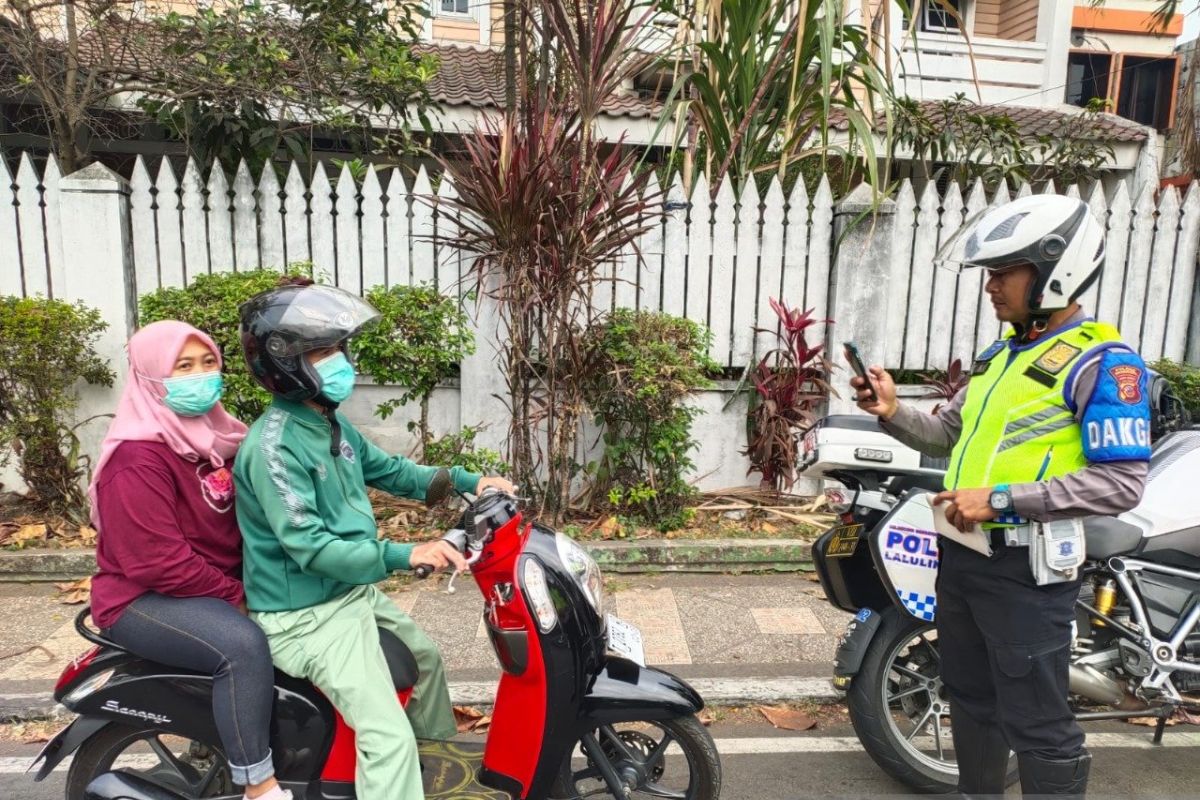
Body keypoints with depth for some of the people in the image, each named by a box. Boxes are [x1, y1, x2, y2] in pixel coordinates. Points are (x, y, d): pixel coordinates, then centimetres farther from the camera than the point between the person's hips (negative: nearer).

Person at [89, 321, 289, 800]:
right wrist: (237, 596, -19)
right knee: (243, 644, -32)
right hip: (145, 599, -8)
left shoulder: (216, 436, 6)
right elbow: (159, 563, -25)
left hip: (221, 585, 9)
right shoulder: (138, 458, -20)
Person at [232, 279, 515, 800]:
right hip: (307, 615, -10)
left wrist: (468, 481, 6)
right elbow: (309, 547, -29)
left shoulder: (330, 422, 5)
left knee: (425, 654, 29)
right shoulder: (274, 446, -24)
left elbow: (389, 471, 15)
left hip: (353, 593, 10)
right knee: (389, 738, -19)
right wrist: (404, 556, -37)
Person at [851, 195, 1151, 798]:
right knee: (971, 702, 23)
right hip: (962, 552, 8)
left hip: (1025, 566, -8)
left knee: (1037, 725, 4)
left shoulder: (1101, 362, -14)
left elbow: (1122, 483, -21)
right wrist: (893, 413, -2)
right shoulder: (1002, 352, 12)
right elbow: (949, 436, 17)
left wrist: (1002, 500, -25)